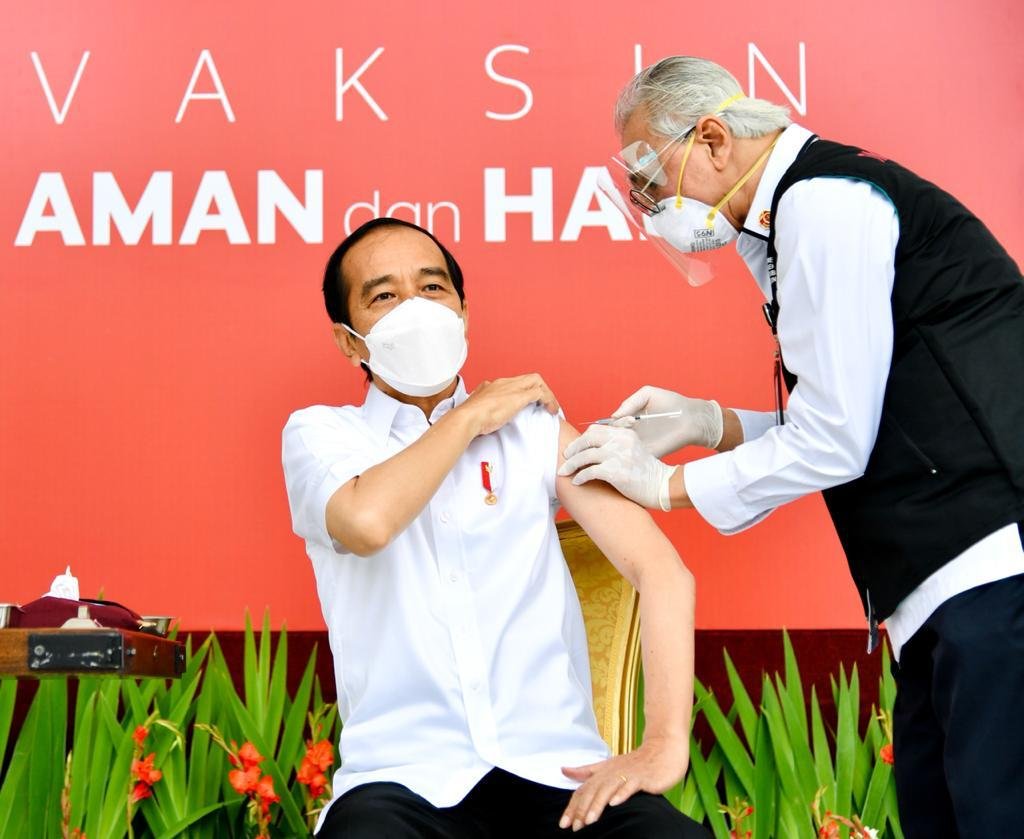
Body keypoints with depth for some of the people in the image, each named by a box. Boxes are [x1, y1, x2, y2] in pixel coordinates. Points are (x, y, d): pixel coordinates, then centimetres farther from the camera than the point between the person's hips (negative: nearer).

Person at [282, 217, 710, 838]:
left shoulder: (535, 427, 11)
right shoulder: (320, 433, 8)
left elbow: (662, 570, 2)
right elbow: (366, 521, -17)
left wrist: (666, 742, -12)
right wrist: (471, 416, -1)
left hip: (555, 767, 2)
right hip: (403, 778, -1)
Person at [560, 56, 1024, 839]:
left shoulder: (824, 202, -11)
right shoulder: (799, 211, 19)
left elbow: (833, 441, -13)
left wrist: (667, 482, -2)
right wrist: (710, 424, 12)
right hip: (953, 582, 10)